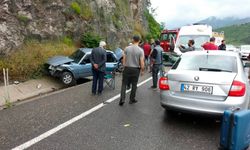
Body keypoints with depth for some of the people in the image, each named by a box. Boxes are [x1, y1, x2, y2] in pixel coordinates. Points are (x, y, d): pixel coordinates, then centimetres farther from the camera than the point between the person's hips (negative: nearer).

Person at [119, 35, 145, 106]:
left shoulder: (127, 48, -2)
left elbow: (124, 59, 0)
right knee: (134, 85, 11)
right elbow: (141, 62, -9)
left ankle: (122, 99, -2)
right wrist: (142, 70, 5)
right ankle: (132, 99, 20)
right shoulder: (140, 50, -8)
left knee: (124, 84, 8)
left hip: (127, 68, 1)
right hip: (135, 69, -1)